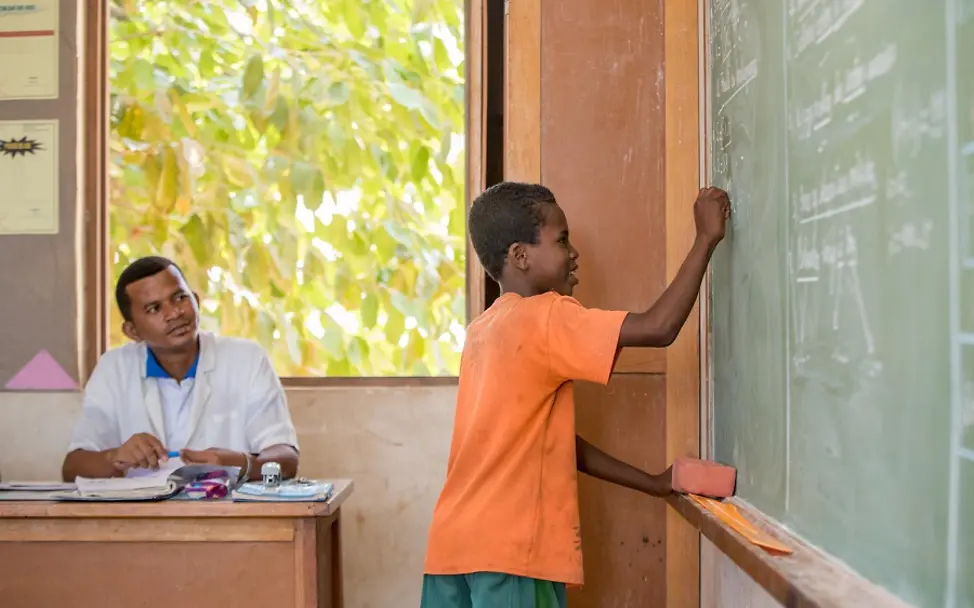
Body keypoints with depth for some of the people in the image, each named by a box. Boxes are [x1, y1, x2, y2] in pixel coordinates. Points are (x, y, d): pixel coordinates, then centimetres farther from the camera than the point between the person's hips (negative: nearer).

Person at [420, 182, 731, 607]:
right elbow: (658, 329, -19)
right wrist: (707, 238, -8)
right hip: (508, 548, -8)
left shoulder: (485, 330, 15)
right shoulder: (543, 321, -11)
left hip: (458, 543, 9)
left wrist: (652, 484, 17)